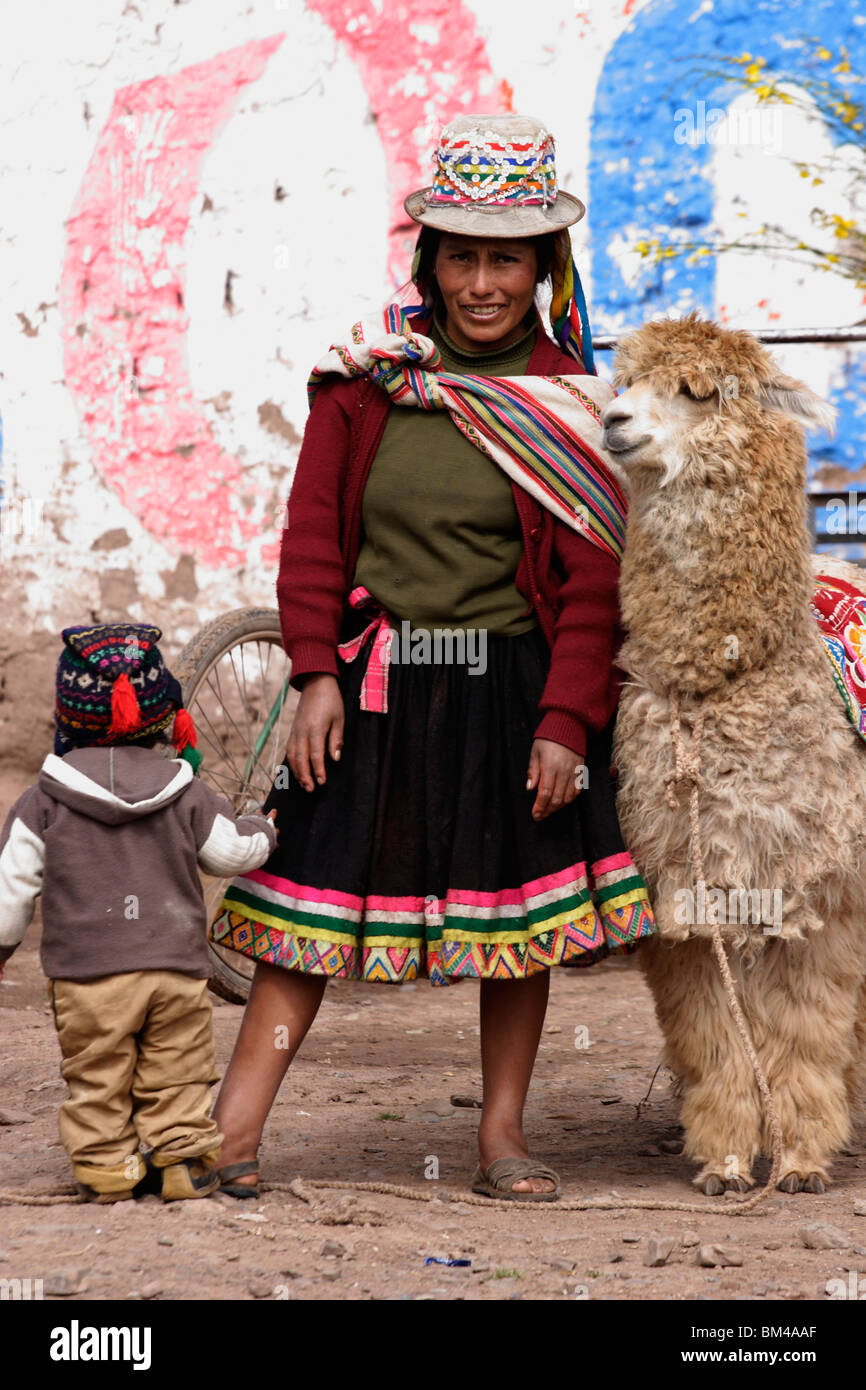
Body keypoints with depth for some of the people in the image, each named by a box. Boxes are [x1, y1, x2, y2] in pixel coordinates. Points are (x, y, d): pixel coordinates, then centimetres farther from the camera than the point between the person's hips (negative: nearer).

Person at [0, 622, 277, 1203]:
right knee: (176, 1071, 12)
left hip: (86, 970, -1)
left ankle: (106, 1164, 7)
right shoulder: (185, 794, 2)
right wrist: (262, 829, 34)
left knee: (97, 1076, 8)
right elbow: (233, 850, 11)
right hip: (176, 964, 1)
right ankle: (184, 1156, 10)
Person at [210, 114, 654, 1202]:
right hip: (375, 683, 0)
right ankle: (231, 1129, 4)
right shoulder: (365, 378, 1)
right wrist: (318, 674, -6)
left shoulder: (568, 401, 0)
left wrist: (566, 722, -10)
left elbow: (593, 583, -2)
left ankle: (502, 1135, 17)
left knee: (518, 904, 5)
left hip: (514, 685, 0)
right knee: (318, 889, 0)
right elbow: (312, 533, 3)